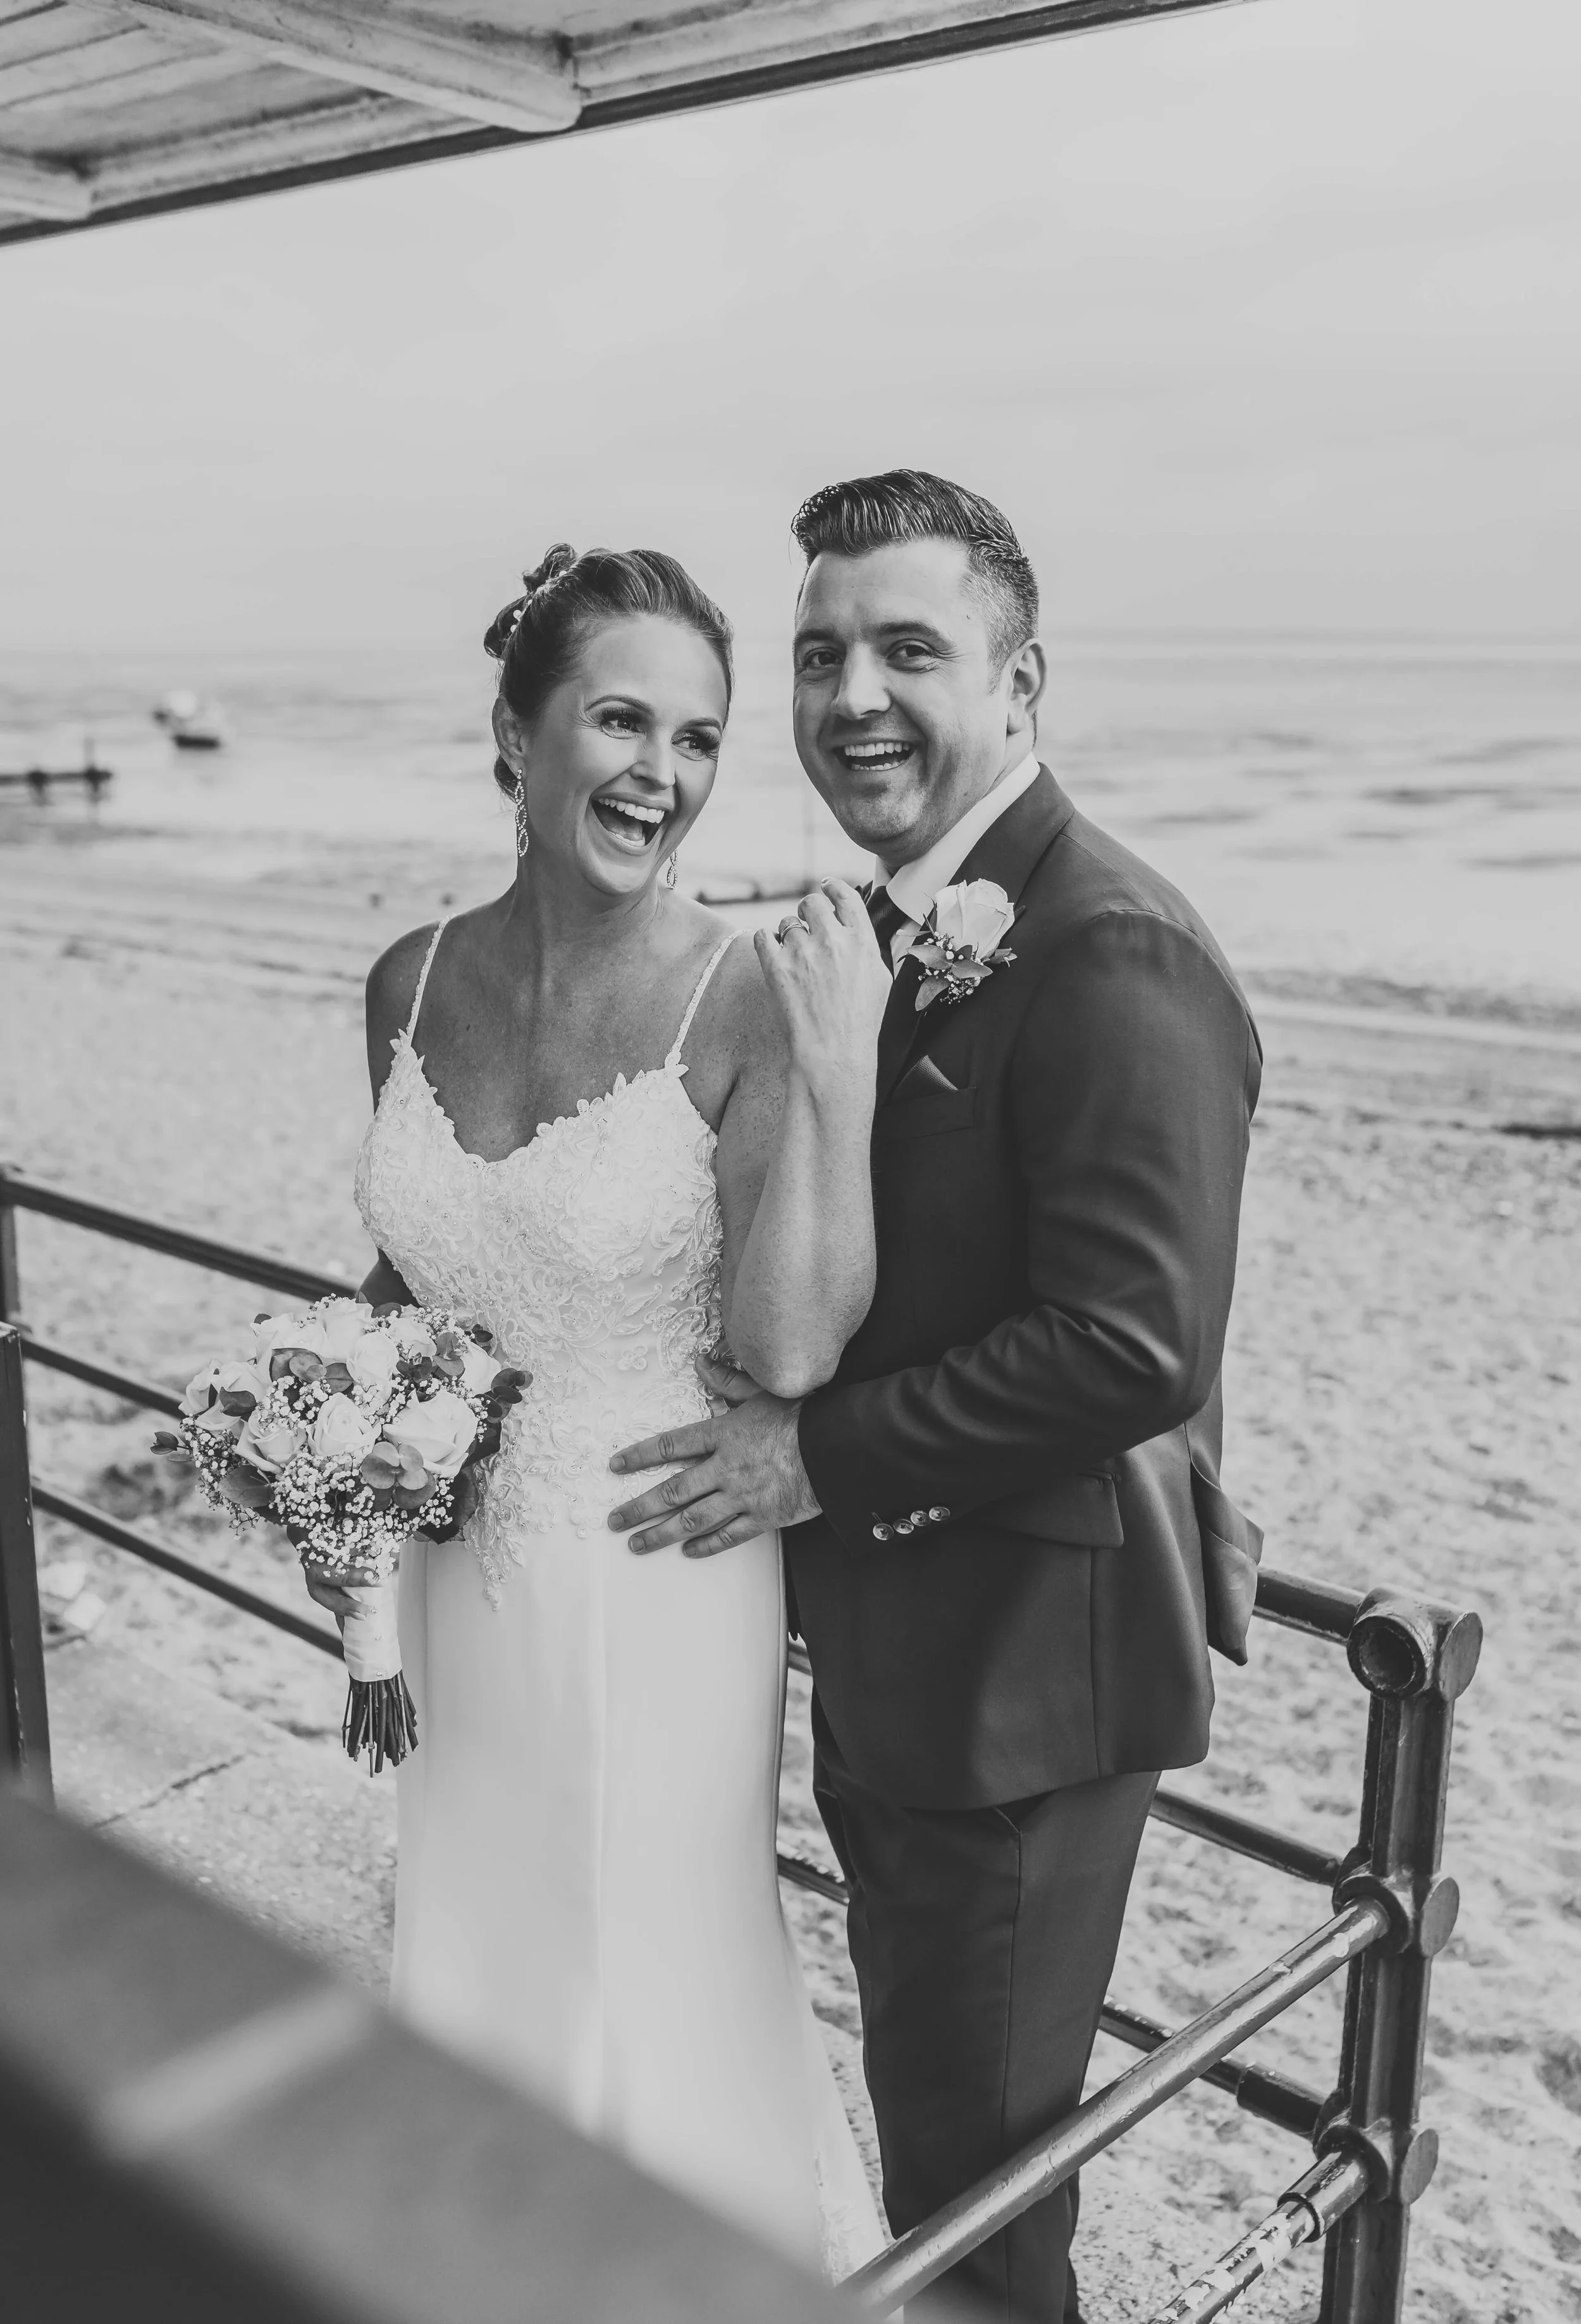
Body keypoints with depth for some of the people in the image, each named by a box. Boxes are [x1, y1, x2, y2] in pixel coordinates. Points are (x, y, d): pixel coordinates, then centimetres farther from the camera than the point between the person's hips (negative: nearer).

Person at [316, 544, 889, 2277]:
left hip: (661, 1591, -5)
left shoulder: (748, 1005, -19)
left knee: (659, 1986, 14)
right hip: (460, 1577, 5)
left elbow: (788, 1351, -24)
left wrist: (839, 1078, -33)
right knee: (481, 1958, 25)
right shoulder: (413, 984, -3)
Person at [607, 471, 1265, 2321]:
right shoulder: (886, 929, 7)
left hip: (1021, 1667, -8)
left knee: (975, 2152, 12)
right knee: (921, 2093, 26)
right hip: (887, 1649, 9)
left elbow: (1135, 1342, -28)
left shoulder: (1114, 957, -22)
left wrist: (820, 1454, -20)